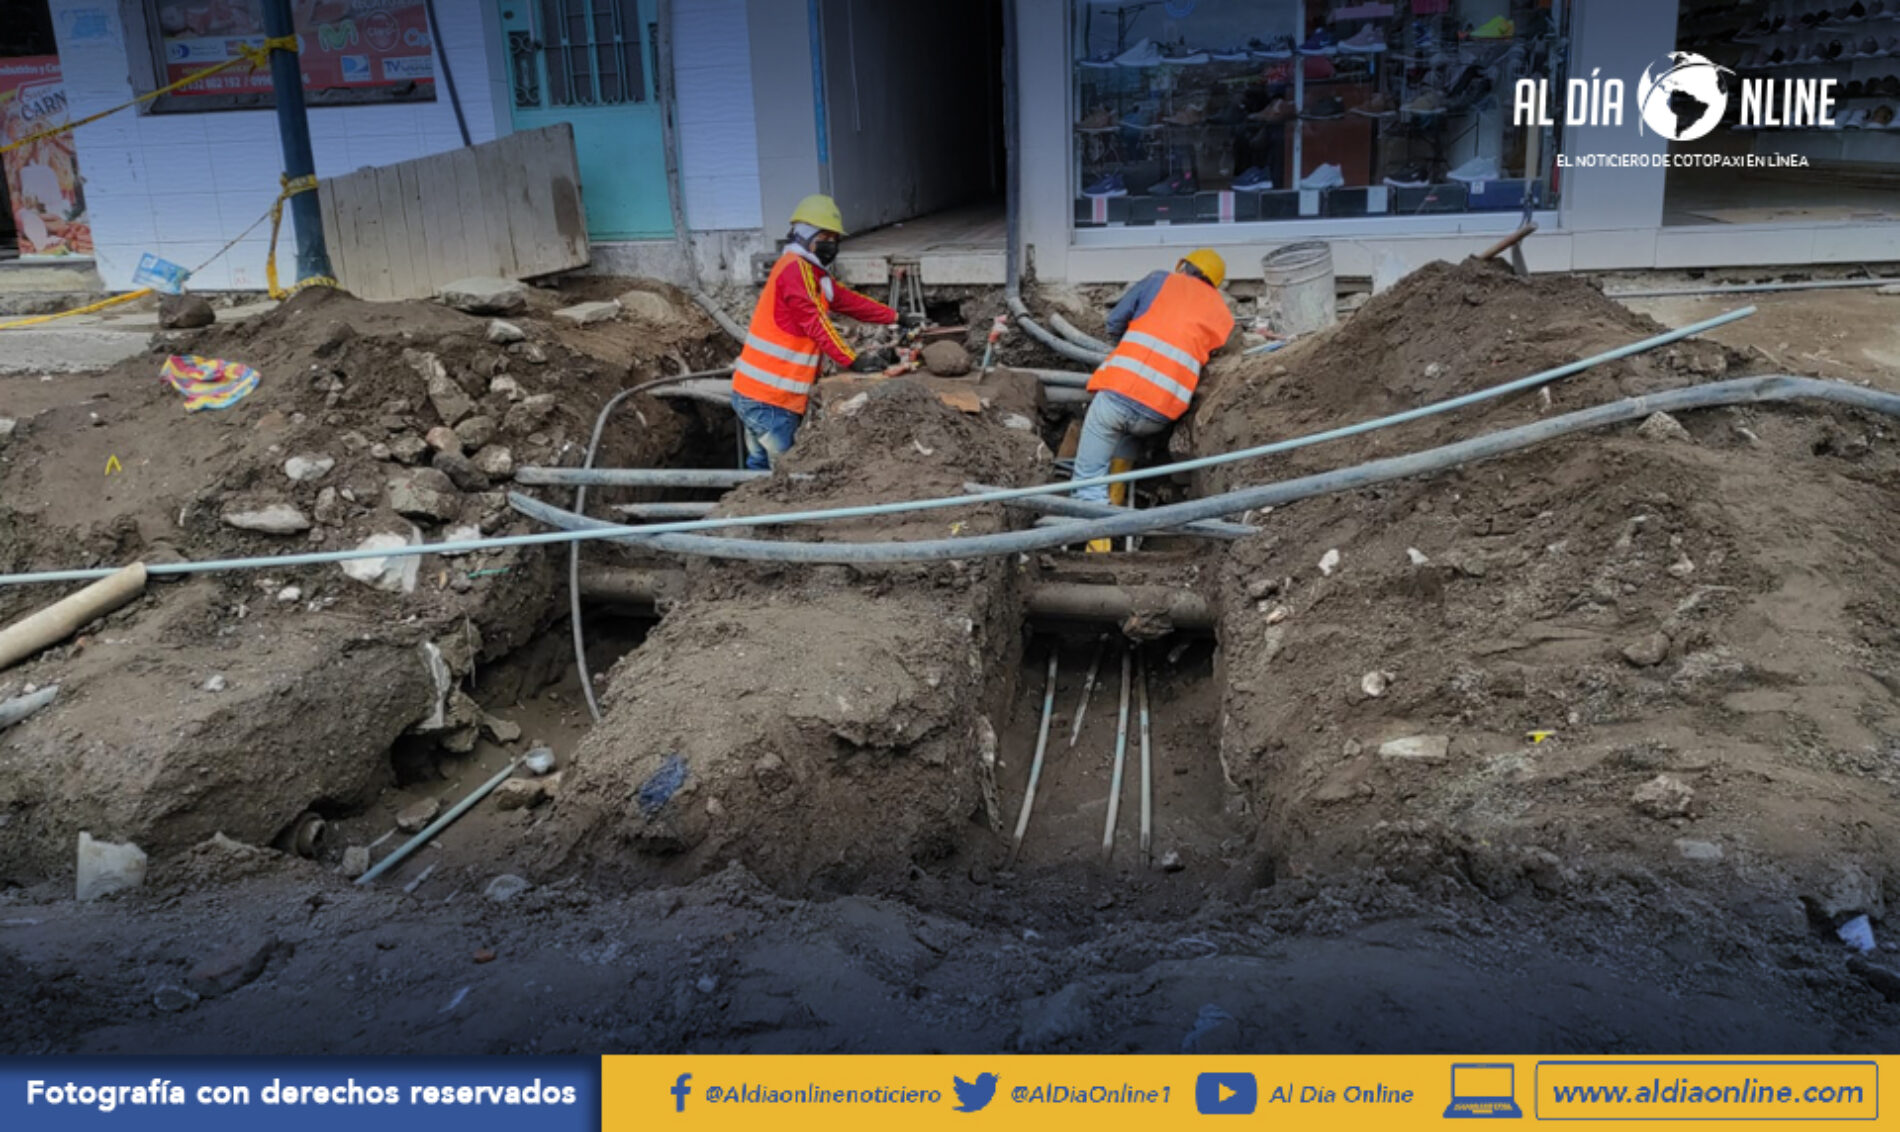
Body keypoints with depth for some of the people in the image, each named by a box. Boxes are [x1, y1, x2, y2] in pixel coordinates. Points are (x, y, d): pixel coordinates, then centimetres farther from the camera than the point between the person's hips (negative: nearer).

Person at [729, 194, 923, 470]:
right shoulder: (795, 269, -12)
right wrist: (853, 361, -18)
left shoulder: (813, 272, 19)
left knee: (763, 467, 13)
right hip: (768, 398, -10)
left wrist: (898, 319, 20)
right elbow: (815, 323, -18)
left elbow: (848, 300, 21)